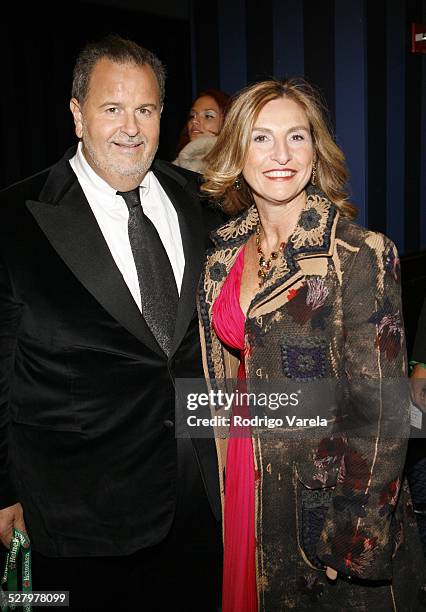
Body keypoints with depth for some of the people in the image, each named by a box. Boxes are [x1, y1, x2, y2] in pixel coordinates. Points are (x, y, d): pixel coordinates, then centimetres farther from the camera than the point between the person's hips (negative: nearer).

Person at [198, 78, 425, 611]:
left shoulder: (359, 254, -18)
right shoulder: (225, 253, 0)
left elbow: (380, 408, -17)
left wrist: (358, 536, -15)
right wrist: (228, 480, 10)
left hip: (330, 486, -5)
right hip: (247, 481, 6)